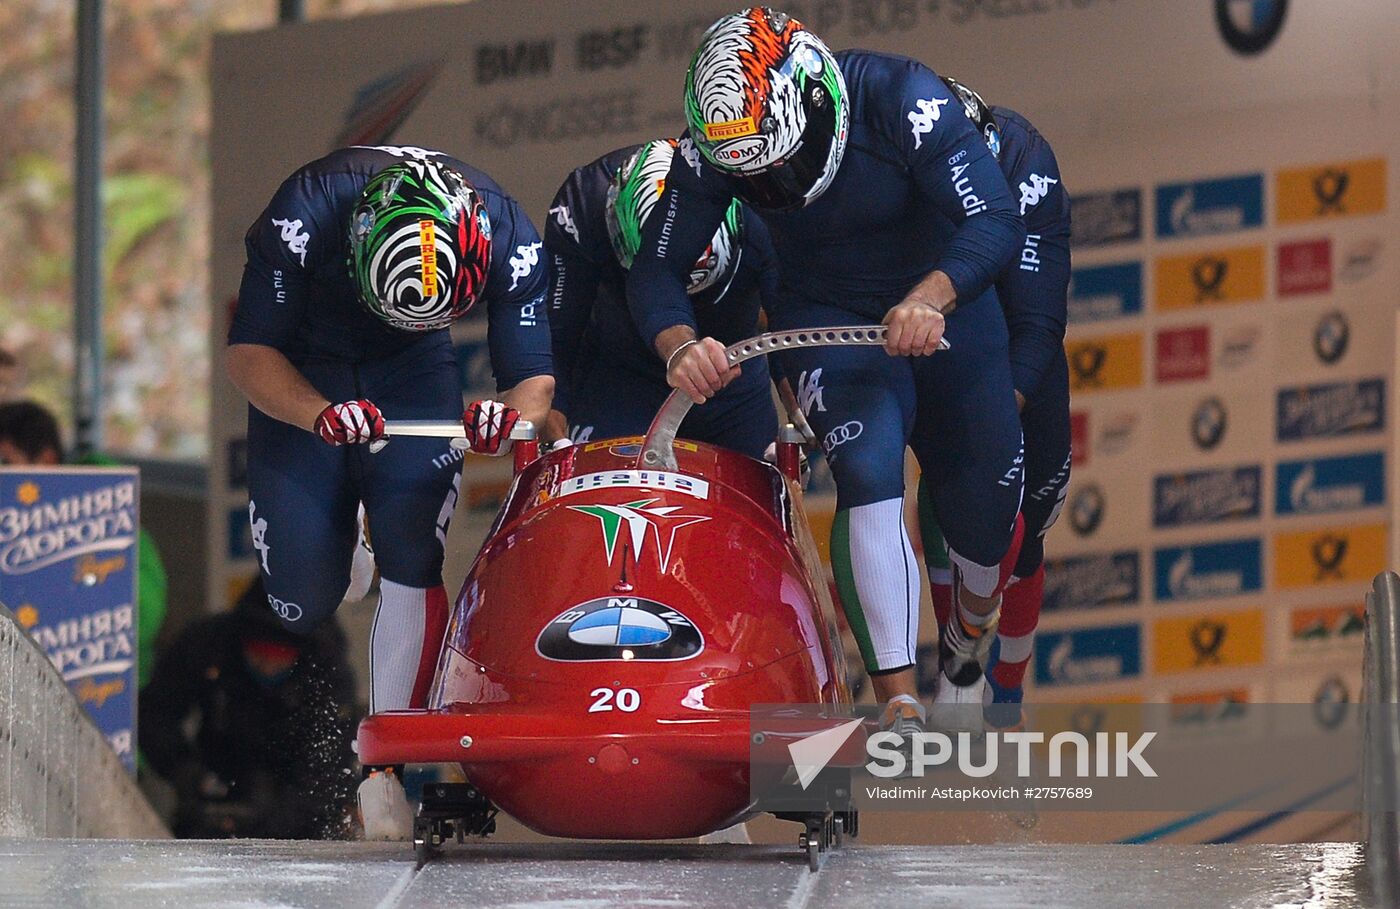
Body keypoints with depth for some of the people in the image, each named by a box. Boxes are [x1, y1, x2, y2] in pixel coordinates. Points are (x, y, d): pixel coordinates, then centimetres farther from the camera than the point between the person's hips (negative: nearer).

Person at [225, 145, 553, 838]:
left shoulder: (510, 240, -27)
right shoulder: (307, 215, -35)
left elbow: (534, 376, -21)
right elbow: (248, 352, -28)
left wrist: (515, 417, -45)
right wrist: (321, 416, -46)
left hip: (412, 372, 1)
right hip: (300, 377, -1)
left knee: (413, 558, -20)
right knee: (304, 601, -8)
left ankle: (383, 766, -15)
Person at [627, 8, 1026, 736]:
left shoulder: (902, 100, -30)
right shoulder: (713, 148, -22)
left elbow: (997, 223, -34)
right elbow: (655, 271, -16)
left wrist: (931, 297, -52)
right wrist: (678, 346, -37)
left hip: (947, 309, 0)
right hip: (830, 322, 0)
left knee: (984, 511, 4)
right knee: (868, 475, -26)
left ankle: (968, 649, 40)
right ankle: (901, 710, -29)